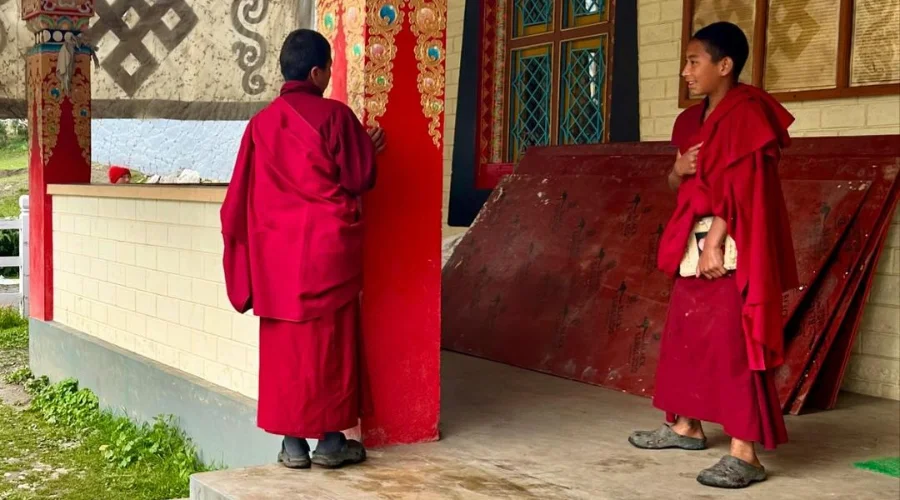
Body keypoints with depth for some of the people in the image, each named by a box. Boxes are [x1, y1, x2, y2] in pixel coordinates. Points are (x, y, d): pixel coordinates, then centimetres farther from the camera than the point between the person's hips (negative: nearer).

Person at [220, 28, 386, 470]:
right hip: (328, 246, -3)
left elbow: (242, 195, 6)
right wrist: (369, 150, 18)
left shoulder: (261, 123, 4)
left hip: (278, 251, 3)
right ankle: (331, 441, 10)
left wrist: (249, 249, 16)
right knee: (330, 341, 5)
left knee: (284, 345, 7)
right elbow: (359, 178, -2)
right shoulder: (335, 115, -7)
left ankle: (292, 444, 10)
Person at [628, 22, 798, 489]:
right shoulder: (693, 120, 14)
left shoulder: (746, 113, -12)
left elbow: (740, 186, -18)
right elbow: (678, 184, 22)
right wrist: (678, 169, -2)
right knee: (683, 334, 15)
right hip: (694, 243, 9)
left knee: (732, 344, -12)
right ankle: (685, 426, 29)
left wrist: (716, 243, -22)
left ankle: (744, 453, -10)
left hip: (731, 249, -9)